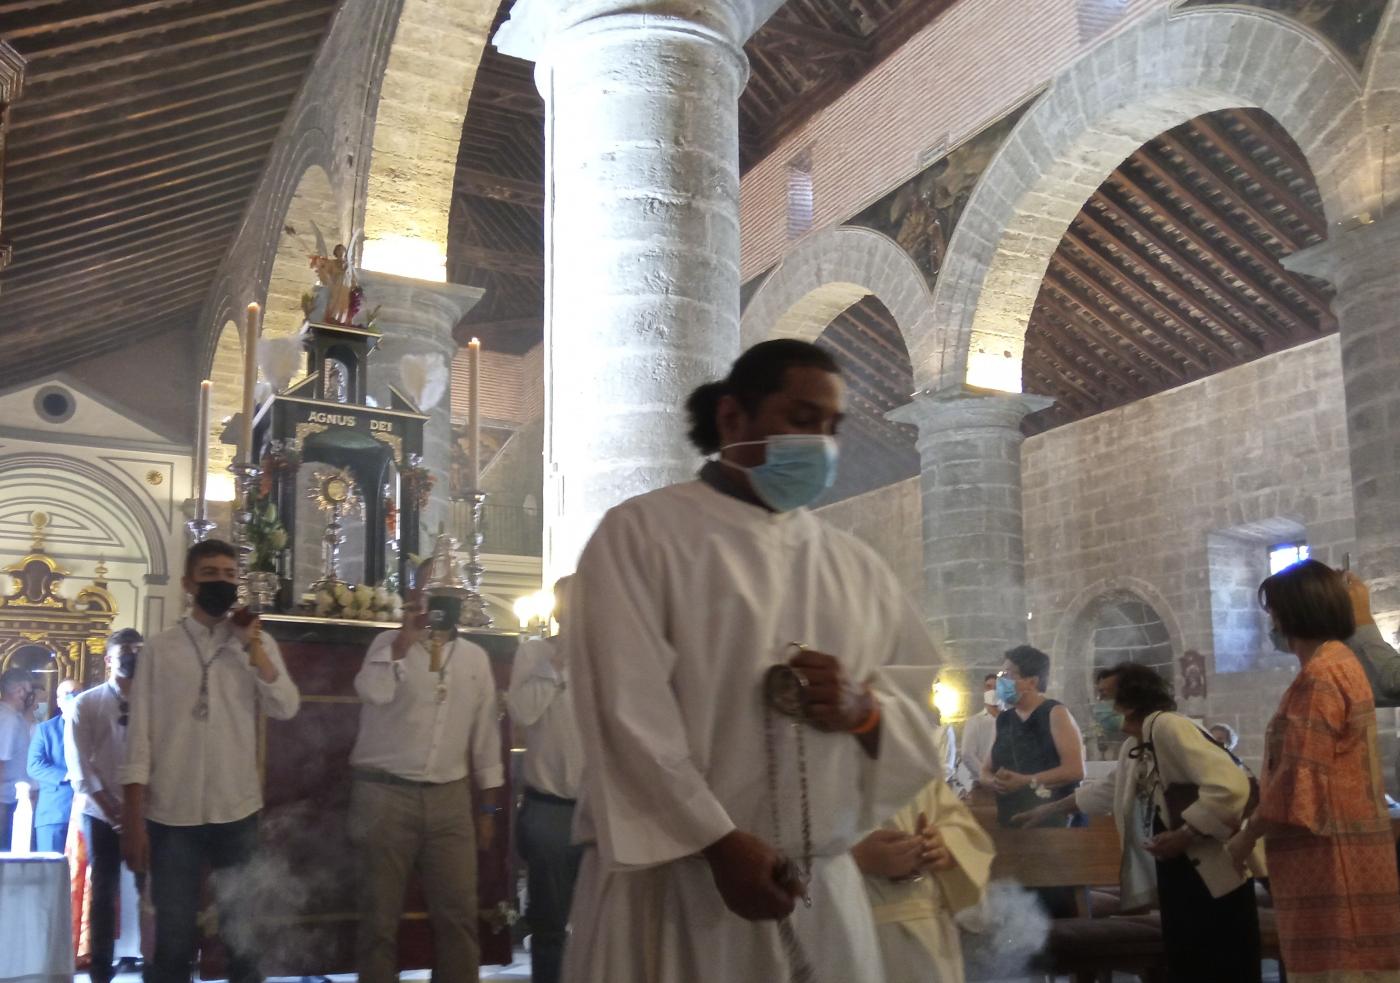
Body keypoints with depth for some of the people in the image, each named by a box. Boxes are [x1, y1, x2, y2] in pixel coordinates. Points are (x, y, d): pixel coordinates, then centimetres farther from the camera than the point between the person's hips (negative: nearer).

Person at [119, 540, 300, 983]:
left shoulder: (257, 643, 6)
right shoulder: (159, 648, 1)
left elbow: (286, 709, -8)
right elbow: (139, 736, -1)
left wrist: (253, 645, -14)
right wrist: (132, 820, -5)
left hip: (237, 813, 1)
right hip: (171, 815, -1)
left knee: (242, 938, 11)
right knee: (173, 942, 6)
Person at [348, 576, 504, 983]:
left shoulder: (475, 657, 10)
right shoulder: (391, 643, -1)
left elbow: (485, 732, 12)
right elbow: (372, 692, -22)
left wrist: (489, 808, 10)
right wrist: (407, 636, -19)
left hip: (450, 798, 3)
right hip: (386, 795, -3)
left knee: (458, 912, 2)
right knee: (381, 913, 5)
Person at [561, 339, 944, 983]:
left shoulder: (857, 567, 11)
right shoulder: (640, 533, -3)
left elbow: (927, 710, 12)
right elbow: (629, 713, -11)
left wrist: (863, 711, -8)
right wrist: (720, 842, -17)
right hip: (673, 882, -4)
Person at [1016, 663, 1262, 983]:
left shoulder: (1169, 727, -20)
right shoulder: (1133, 746, 12)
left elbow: (1230, 786, -29)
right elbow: (1106, 790, 30)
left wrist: (1183, 836, -23)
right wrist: (1049, 810, 33)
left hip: (1214, 878, -10)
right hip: (1177, 875, 10)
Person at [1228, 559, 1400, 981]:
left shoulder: (1319, 675, -16)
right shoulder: (1340, 664, 16)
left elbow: (1301, 777, -19)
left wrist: (1247, 835, -9)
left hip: (1327, 852, -10)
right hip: (1339, 850, 10)